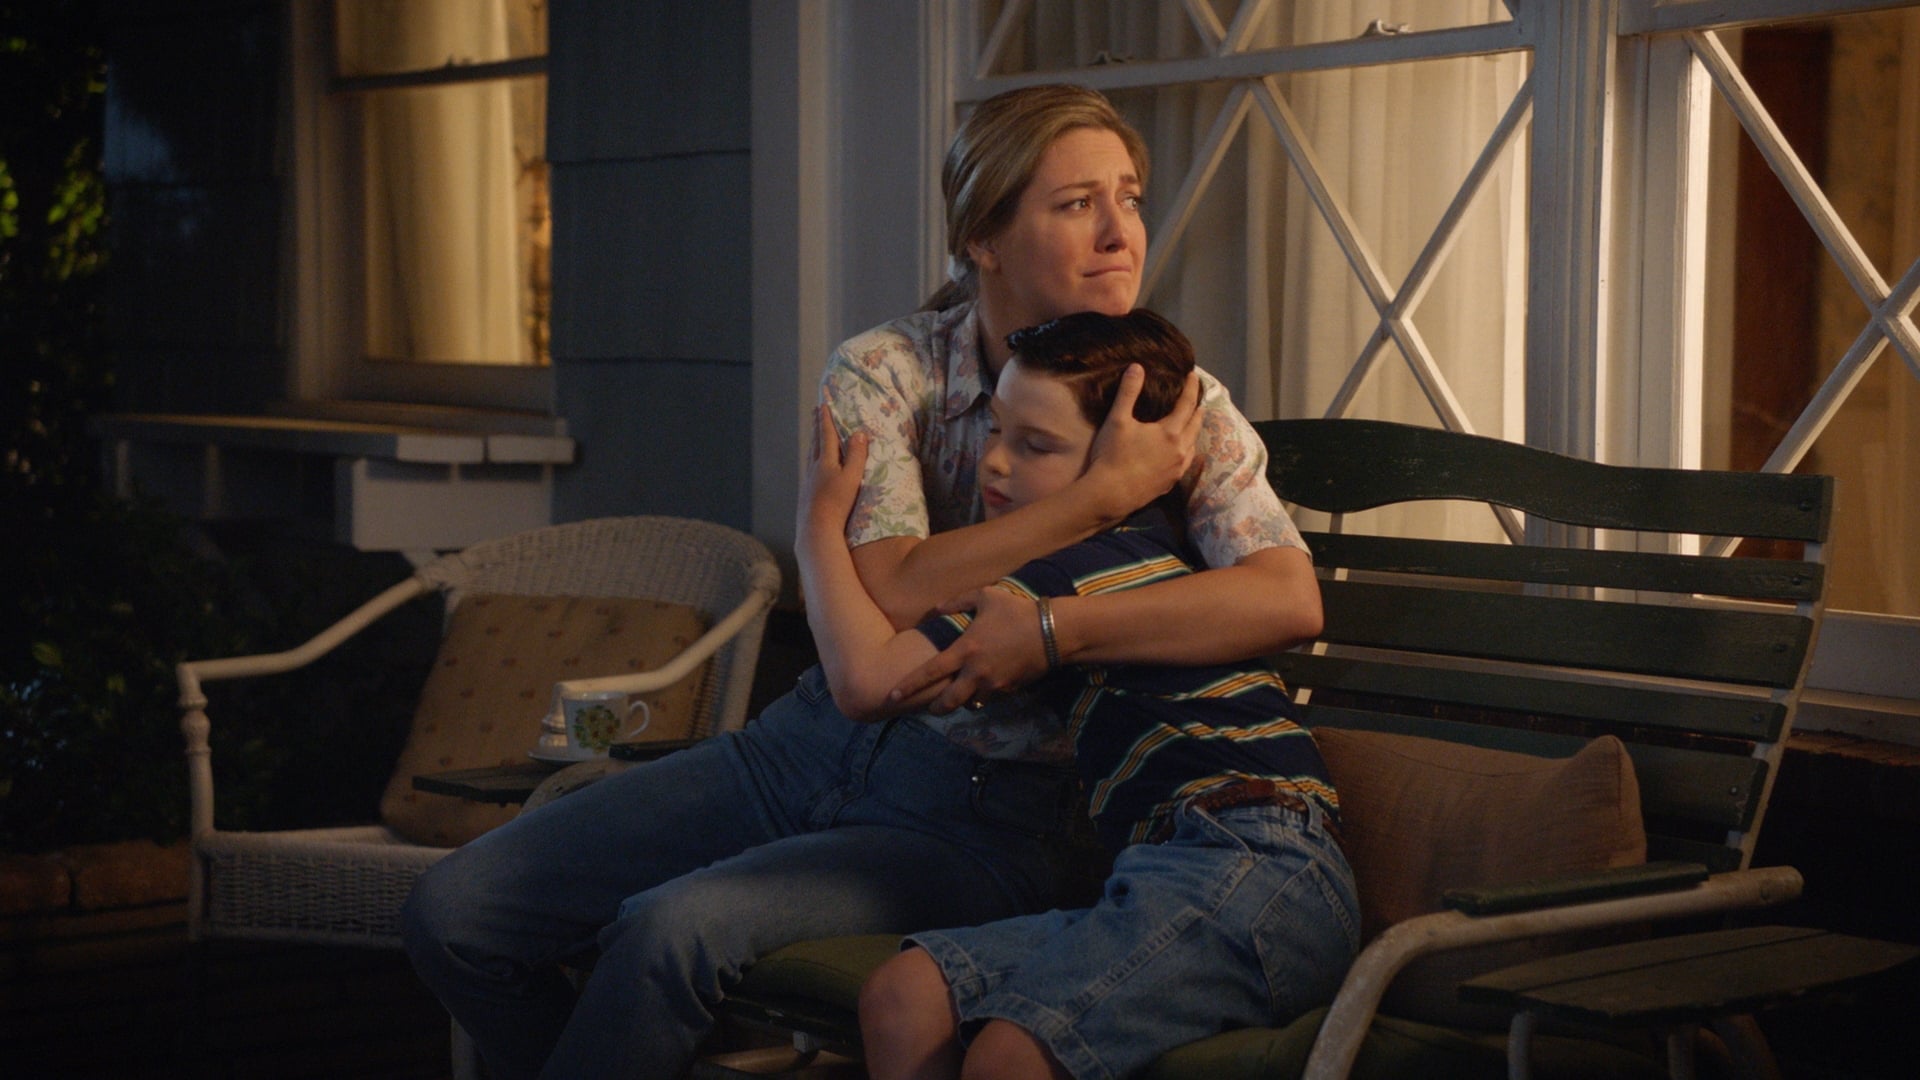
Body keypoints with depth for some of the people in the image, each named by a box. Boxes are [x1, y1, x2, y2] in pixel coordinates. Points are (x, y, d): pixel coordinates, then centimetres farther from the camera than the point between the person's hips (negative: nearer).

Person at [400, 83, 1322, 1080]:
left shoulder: (1175, 406, -6)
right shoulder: (883, 373, -3)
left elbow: (1291, 599, -22)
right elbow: (884, 596, -18)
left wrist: (1053, 628, -29)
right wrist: (1101, 492, -21)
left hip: (979, 811, -3)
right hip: (813, 743, 4)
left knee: (674, 929, -29)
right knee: (453, 911, -4)